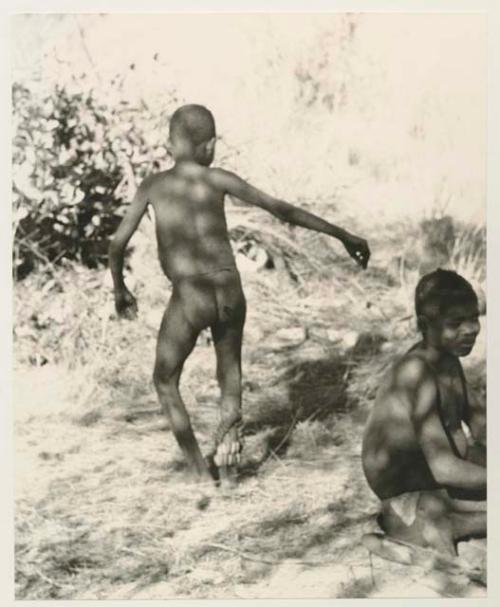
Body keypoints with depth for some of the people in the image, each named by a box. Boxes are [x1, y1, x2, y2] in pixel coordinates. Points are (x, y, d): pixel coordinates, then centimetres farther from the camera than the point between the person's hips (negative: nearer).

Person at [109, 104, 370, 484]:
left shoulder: (154, 186, 7)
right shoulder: (218, 181, 6)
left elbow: (118, 244, 9)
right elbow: (283, 211, 5)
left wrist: (120, 290, 27)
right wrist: (342, 235, 10)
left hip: (188, 297, -1)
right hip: (229, 291, 2)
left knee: (166, 382, 17)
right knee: (229, 364, 27)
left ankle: (200, 472, 14)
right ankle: (229, 424, 1)